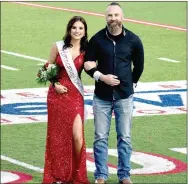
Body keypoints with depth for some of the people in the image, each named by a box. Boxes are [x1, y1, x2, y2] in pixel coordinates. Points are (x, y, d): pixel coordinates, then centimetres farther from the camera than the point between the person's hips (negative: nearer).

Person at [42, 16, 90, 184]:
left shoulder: (85, 51, 2)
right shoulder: (58, 47, -1)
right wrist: (55, 85, -9)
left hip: (75, 96, 0)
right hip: (57, 94, 0)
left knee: (77, 136, -11)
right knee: (57, 136, 4)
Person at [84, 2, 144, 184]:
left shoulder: (133, 40, -2)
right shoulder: (97, 39, -3)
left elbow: (139, 65, 11)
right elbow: (88, 63, 2)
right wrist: (101, 77, -12)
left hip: (124, 96, 0)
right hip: (102, 96, 0)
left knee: (125, 137, 4)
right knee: (100, 137, 2)